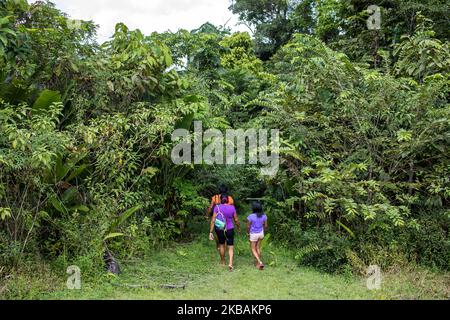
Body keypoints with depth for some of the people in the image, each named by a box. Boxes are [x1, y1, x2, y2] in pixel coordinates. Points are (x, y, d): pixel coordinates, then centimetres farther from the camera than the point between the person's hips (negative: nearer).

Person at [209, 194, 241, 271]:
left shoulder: (217, 207, -10)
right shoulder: (232, 207, -8)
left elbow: (213, 220, -13)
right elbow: (236, 220, 0)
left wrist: (210, 232, -10)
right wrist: (239, 227, 18)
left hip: (219, 229, 1)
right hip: (229, 229, -1)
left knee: (221, 245, 22)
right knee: (230, 247, 9)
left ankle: (222, 262, 37)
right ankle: (230, 263, -10)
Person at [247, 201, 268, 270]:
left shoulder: (250, 217, -22)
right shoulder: (264, 216, -9)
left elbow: (248, 226, -15)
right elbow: (266, 225, -1)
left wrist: (248, 233, 4)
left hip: (253, 234, -5)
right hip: (261, 233, 5)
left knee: (253, 249, 10)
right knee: (258, 248, 19)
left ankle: (260, 262, -6)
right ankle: (257, 263, 26)